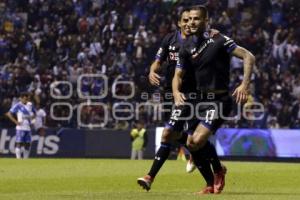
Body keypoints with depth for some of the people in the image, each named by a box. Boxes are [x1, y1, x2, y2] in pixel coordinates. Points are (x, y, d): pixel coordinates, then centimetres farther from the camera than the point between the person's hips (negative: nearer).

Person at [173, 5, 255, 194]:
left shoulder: (218, 40, -12)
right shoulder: (187, 47, 7)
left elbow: (249, 57, -15)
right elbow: (178, 75, 10)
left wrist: (245, 85, -24)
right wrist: (176, 92, -12)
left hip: (220, 99, -7)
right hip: (200, 99, 7)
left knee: (198, 141, -21)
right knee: (191, 144, 4)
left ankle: (219, 170, 9)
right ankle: (211, 184, 22)